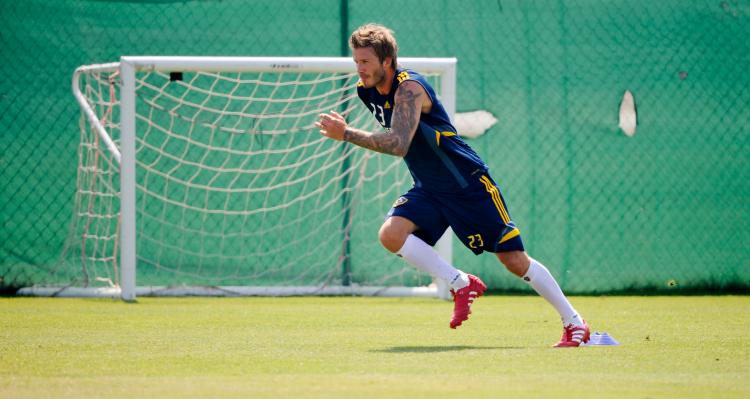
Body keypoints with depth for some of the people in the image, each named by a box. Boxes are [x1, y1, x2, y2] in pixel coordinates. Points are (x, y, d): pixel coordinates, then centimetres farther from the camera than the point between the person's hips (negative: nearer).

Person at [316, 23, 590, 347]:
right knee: (391, 234, -20)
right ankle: (461, 285, -5)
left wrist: (346, 134, -36)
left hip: (469, 184, -7)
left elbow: (399, 144, -37)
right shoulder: (366, 91, 1)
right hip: (428, 189, 7)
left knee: (515, 260, -3)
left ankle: (574, 323, 11)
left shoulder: (408, 88, -24)